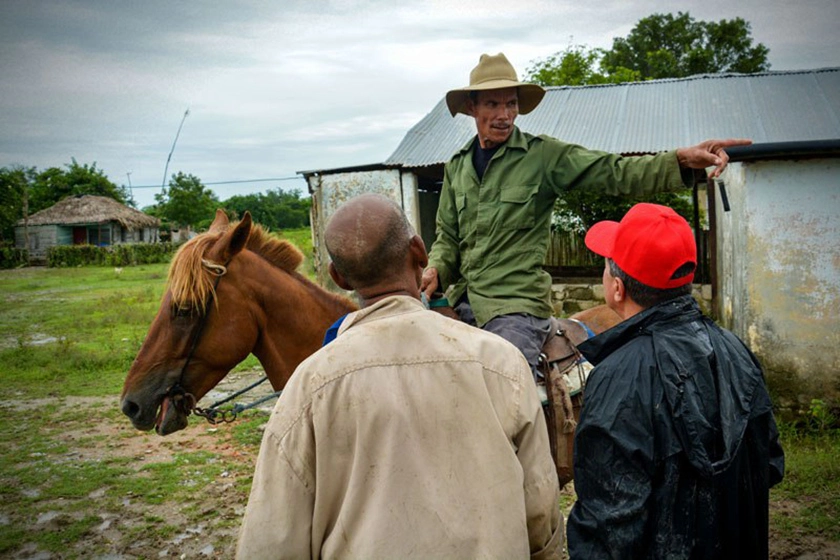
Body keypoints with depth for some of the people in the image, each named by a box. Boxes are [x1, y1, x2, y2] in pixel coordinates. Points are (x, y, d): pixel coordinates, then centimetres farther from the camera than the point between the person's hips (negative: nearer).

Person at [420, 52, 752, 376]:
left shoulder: (543, 155, -2)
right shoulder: (457, 166, 12)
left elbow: (612, 172, -9)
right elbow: (448, 236, 15)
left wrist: (681, 160, -23)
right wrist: (435, 271, -6)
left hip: (516, 306, -5)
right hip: (462, 303, 5)